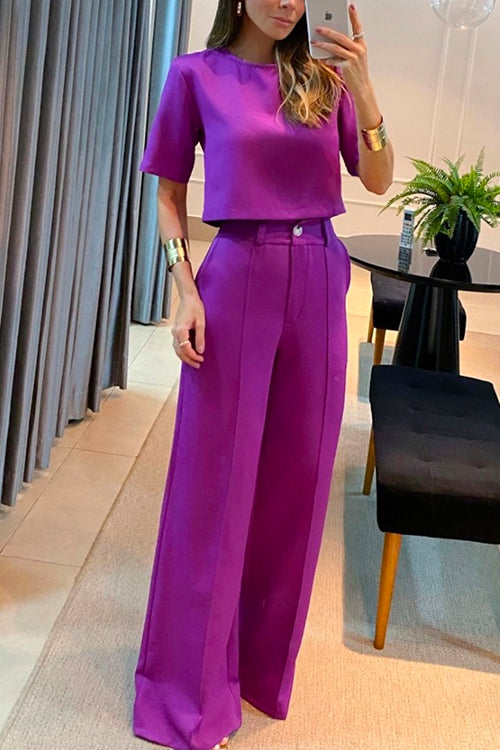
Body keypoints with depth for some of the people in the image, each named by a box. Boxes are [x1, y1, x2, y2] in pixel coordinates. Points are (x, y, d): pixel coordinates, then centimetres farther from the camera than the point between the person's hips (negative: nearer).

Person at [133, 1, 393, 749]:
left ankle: (265, 655, 32)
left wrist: (363, 92, -12)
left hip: (319, 282, 4)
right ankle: (193, 679, 21)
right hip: (239, 279, -3)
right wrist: (186, 289, -10)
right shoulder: (198, 74, -1)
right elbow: (168, 194, 2)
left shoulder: (323, 80, 7)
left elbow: (378, 181, 2)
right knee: (216, 476, 3)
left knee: (296, 471, 11)